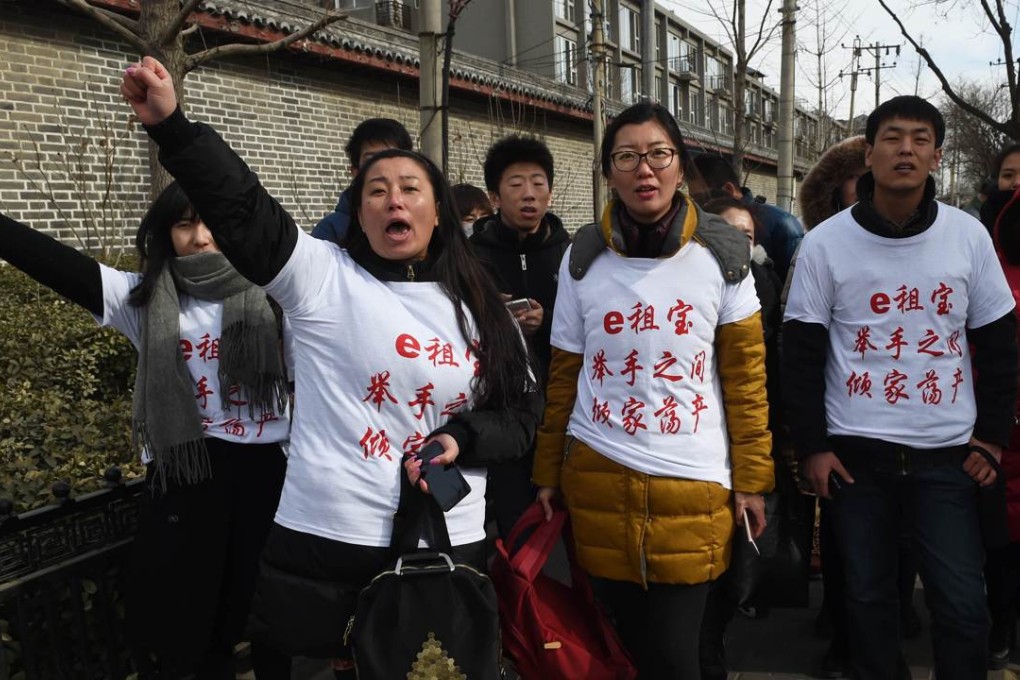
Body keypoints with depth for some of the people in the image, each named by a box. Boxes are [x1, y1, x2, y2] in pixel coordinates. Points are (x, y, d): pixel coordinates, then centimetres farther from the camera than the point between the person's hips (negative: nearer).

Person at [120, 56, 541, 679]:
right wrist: (171, 125, -28)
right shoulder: (325, 277, -3)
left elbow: (524, 410, 7)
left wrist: (462, 440, -10)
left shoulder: (480, 306, 6)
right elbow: (241, 209, -16)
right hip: (321, 546, -2)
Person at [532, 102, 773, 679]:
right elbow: (564, 374, 6)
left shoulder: (721, 254, -2)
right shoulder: (583, 257, 1)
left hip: (693, 482, -1)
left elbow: (746, 376, 0)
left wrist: (752, 479, -1)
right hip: (596, 478, 2)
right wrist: (548, 474, 8)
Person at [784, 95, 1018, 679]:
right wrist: (812, 446, -5)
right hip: (856, 453, -1)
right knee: (869, 595, 12)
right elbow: (801, 354, -2)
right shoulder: (826, 242, -4)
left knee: (964, 603, 6)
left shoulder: (968, 235, 1)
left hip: (948, 453, 1)